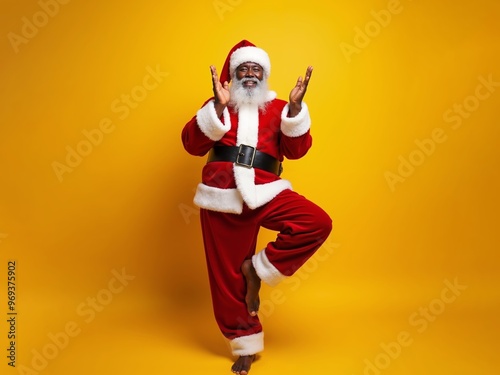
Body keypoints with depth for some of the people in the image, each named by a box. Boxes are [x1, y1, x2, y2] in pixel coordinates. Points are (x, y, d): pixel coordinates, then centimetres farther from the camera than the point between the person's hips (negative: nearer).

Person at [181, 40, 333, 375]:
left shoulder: (277, 107, 12)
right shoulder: (216, 106, 12)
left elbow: (297, 150, -1)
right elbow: (193, 145, -4)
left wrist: (295, 106, -14)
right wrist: (218, 106, -16)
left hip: (264, 192, 1)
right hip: (223, 196, 0)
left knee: (318, 224, -22)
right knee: (227, 274, 5)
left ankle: (257, 269, -4)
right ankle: (245, 345, 25)